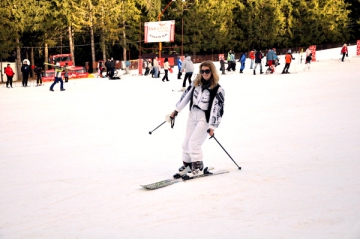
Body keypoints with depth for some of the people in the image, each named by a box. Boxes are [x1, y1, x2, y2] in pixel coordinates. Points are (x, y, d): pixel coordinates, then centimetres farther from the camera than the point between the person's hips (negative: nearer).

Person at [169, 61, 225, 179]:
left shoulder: (218, 90, -14)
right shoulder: (196, 83, 2)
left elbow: (217, 108, -15)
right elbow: (186, 96, 8)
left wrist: (212, 127, -16)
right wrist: (175, 111, 9)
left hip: (205, 119, -6)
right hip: (193, 115, 6)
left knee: (194, 143, -11)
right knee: (186, 142, 11)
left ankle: (198, 168, 4)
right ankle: (186, 165, 28)